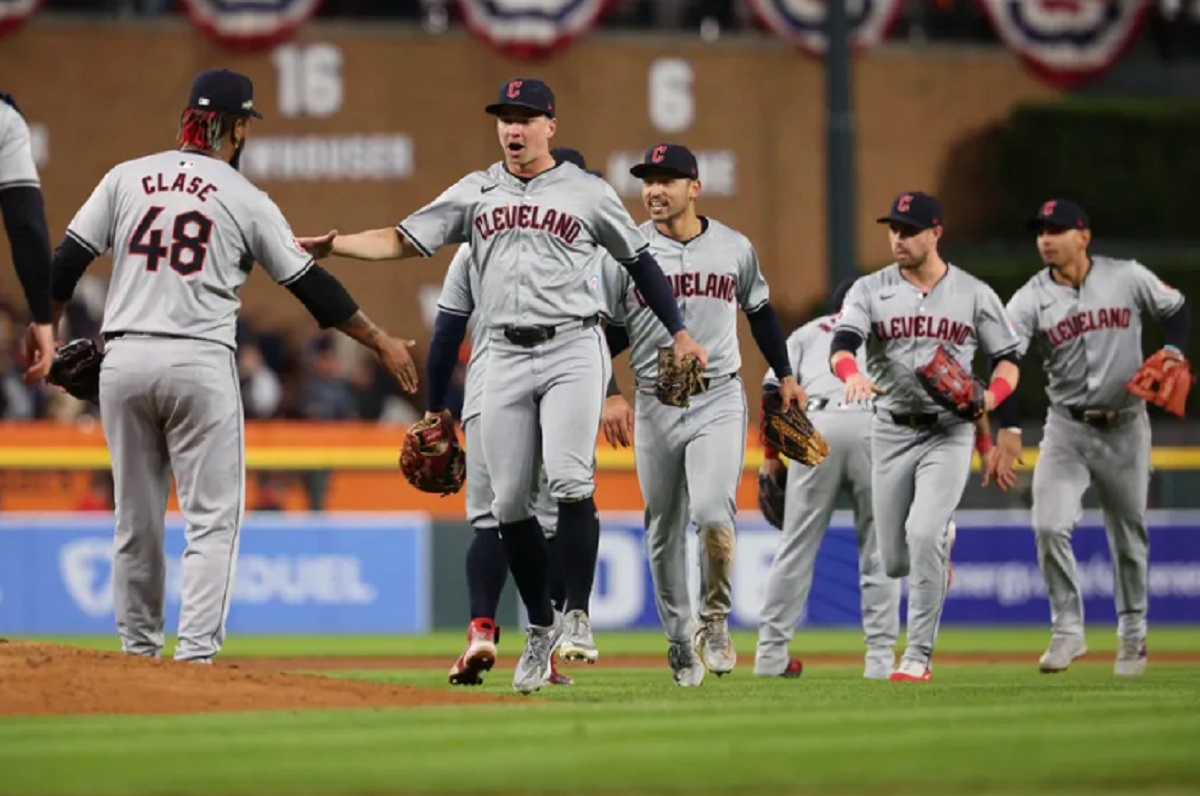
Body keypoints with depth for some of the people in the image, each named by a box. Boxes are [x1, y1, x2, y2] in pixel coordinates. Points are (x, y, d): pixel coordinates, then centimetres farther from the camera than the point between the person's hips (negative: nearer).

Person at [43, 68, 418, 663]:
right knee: (212, 519, 0)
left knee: (136, 519, 14)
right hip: (200, 364, -4)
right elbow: (311, 286, 4)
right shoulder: (245, 200, 1)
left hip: (124, 361, 4)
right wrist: (382, 343, 12)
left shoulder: (126, 178, 8)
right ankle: (196, 652, -13)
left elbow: (66, 261, 6)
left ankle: (138, 649, 19)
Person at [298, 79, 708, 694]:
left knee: (569, 481, -19)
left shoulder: (588, 193, 5)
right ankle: (540, 627, 15)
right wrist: (334, 245, -9)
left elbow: (639, 260, 13)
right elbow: (403, 240, 6)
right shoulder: (474, 193, 11)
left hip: (572, 350, -3)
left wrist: (680, 333, 8)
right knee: (509, 502, 1)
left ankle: (577, 617, -12)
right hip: (506, 359, 3)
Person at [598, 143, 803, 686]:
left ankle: (715, 619, 2)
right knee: (663, 530, 6)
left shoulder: (734, 248, 4)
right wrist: (608, 396, -9)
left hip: (719, 401, -1)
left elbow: (760, 312, 19)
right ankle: (679, 641, 21)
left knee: (712, 513, -20)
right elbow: (601, 332, 3)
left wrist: (785, 376, 18)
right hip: (655, 406, 1)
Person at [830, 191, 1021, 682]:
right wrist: (852, 375, -39)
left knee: (923, 535, -22)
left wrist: (992, 395, -15)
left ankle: (919, 655, -13)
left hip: (949, 433, -2)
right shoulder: (870, 291, 1)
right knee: (895, 562, 6)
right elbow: (841, 345, -15)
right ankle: (941, 541, 44)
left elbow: (1008, 359, 7)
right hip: (891, 433, 2)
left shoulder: (974, 295, 1)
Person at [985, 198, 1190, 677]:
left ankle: (1133, 634, 27)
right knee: (1050, 526, -17)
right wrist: (1008, 429, -32)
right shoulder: (1030, 300, -8)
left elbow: (1176, 309, 10)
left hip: (1125, 427, 0)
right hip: (1066, 427, 0)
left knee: (1129, 536, 9)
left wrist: (1173, 352, -11)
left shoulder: (1128, 278, -6)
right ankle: (1067, 631, -4)